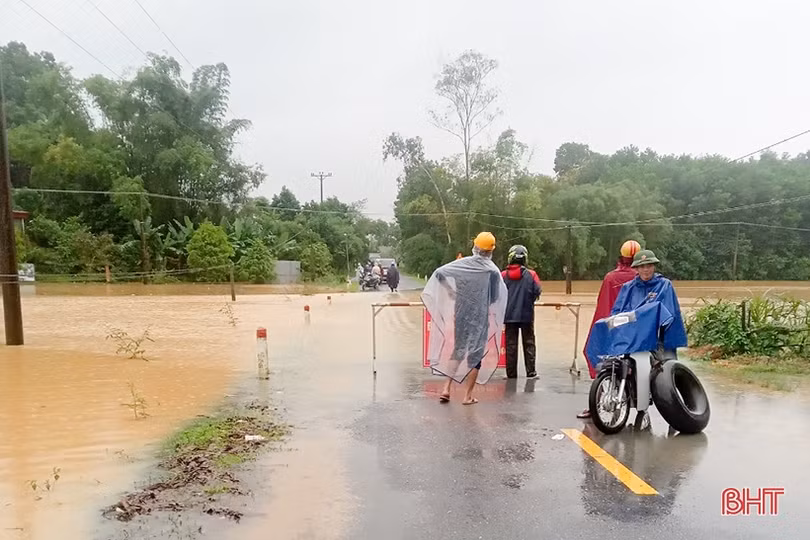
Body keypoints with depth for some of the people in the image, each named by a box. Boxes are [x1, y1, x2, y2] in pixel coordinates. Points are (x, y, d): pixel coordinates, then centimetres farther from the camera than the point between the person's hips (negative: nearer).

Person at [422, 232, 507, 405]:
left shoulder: (462, 264, -4)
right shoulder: (493, 270, -11)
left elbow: (438, 272, -5)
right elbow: (497, 297, -10)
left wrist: (451, 291, 7)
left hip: (461, 314, 3)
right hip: (480, 317, -3)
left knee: (458, 349, 18)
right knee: (476, 354, 7)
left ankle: (446, 389, 13)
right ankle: (467, 396, 9)